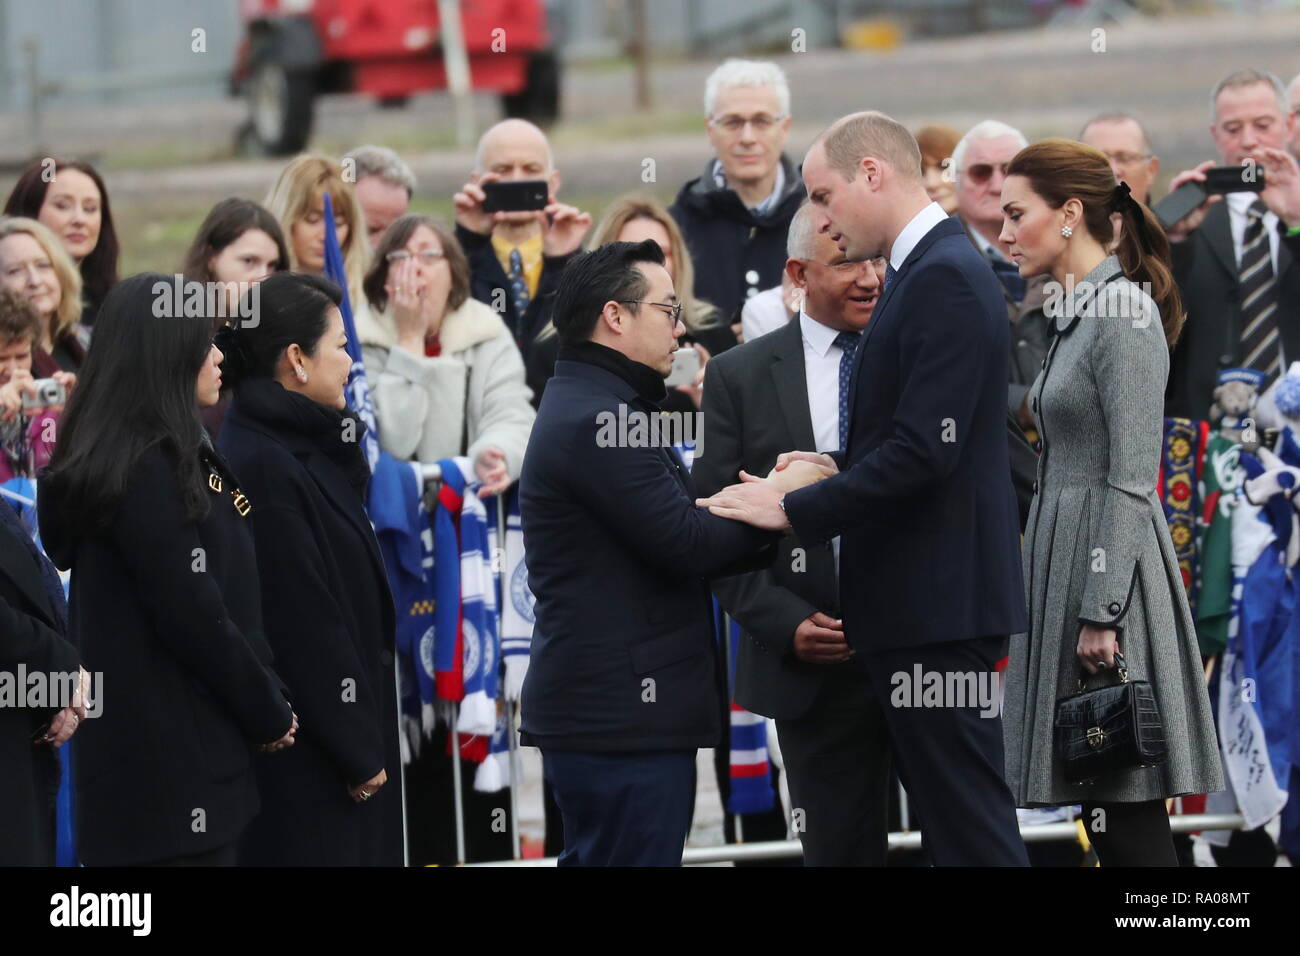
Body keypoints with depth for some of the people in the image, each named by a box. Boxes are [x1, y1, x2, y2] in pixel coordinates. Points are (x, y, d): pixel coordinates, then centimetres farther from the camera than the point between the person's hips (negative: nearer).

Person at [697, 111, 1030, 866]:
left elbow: (925, 450, -22)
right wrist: (837, 469, 8)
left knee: (970, 827, -9)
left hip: (939, 605, -10)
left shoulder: (944, 279, -15)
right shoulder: (933, 270, 16)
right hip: (928, 604, 10)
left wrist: (795, 509, -15)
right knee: (953, 821, 12)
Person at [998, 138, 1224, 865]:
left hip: (1108, 563, -10)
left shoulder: (1123, 311, -13)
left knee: (1127, 818, -9)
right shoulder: (1078, 309, 15)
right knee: (1104, 810, 8)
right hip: (1066, 555, 10)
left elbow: (1132, 477, -18)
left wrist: (1102, 613, -21)